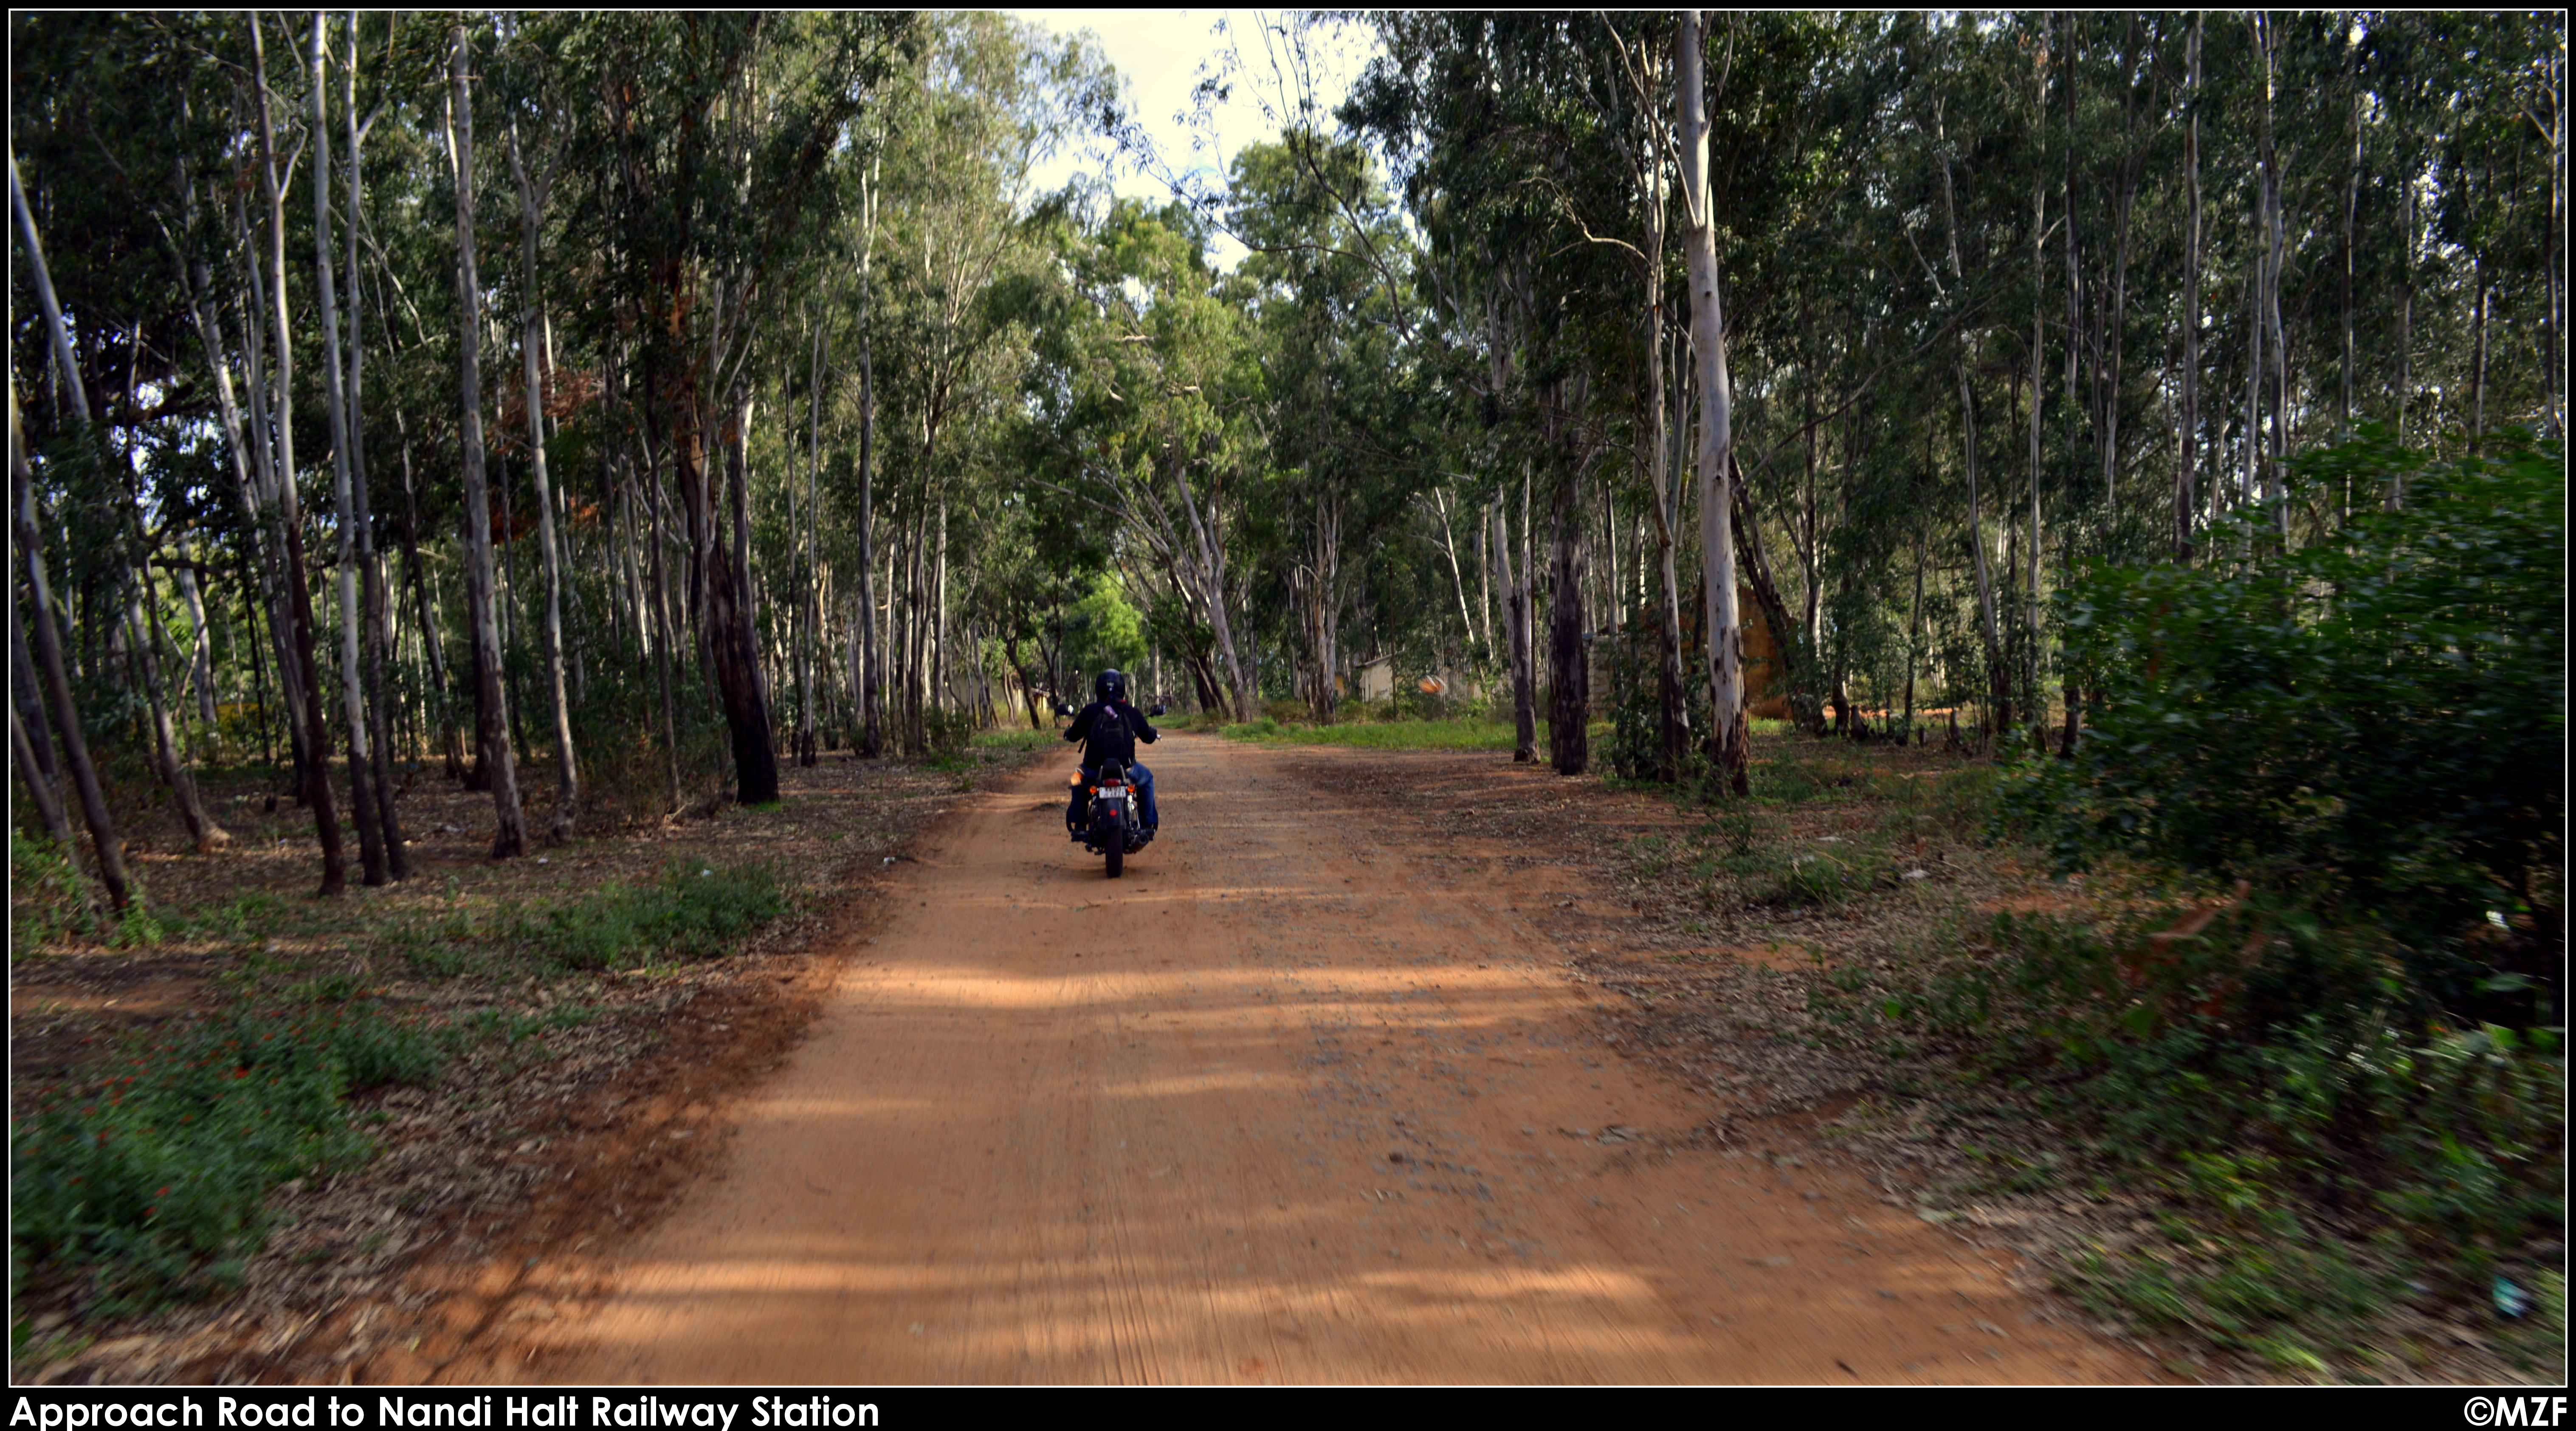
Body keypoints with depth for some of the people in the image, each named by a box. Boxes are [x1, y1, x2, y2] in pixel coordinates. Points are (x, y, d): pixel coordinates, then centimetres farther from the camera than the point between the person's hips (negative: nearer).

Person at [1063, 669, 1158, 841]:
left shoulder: (1089, 712, -3)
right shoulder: (1133, 713, -1)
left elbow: (1072, 735, 10)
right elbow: (1148, 737, 12)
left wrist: (1068, 731, 35)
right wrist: (1154, 733, 38)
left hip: (1094, 771, 0)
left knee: (1079, 778, 35)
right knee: (1146, 778, 31)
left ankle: (1077, 826, 31)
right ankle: (1148, 825, 27)